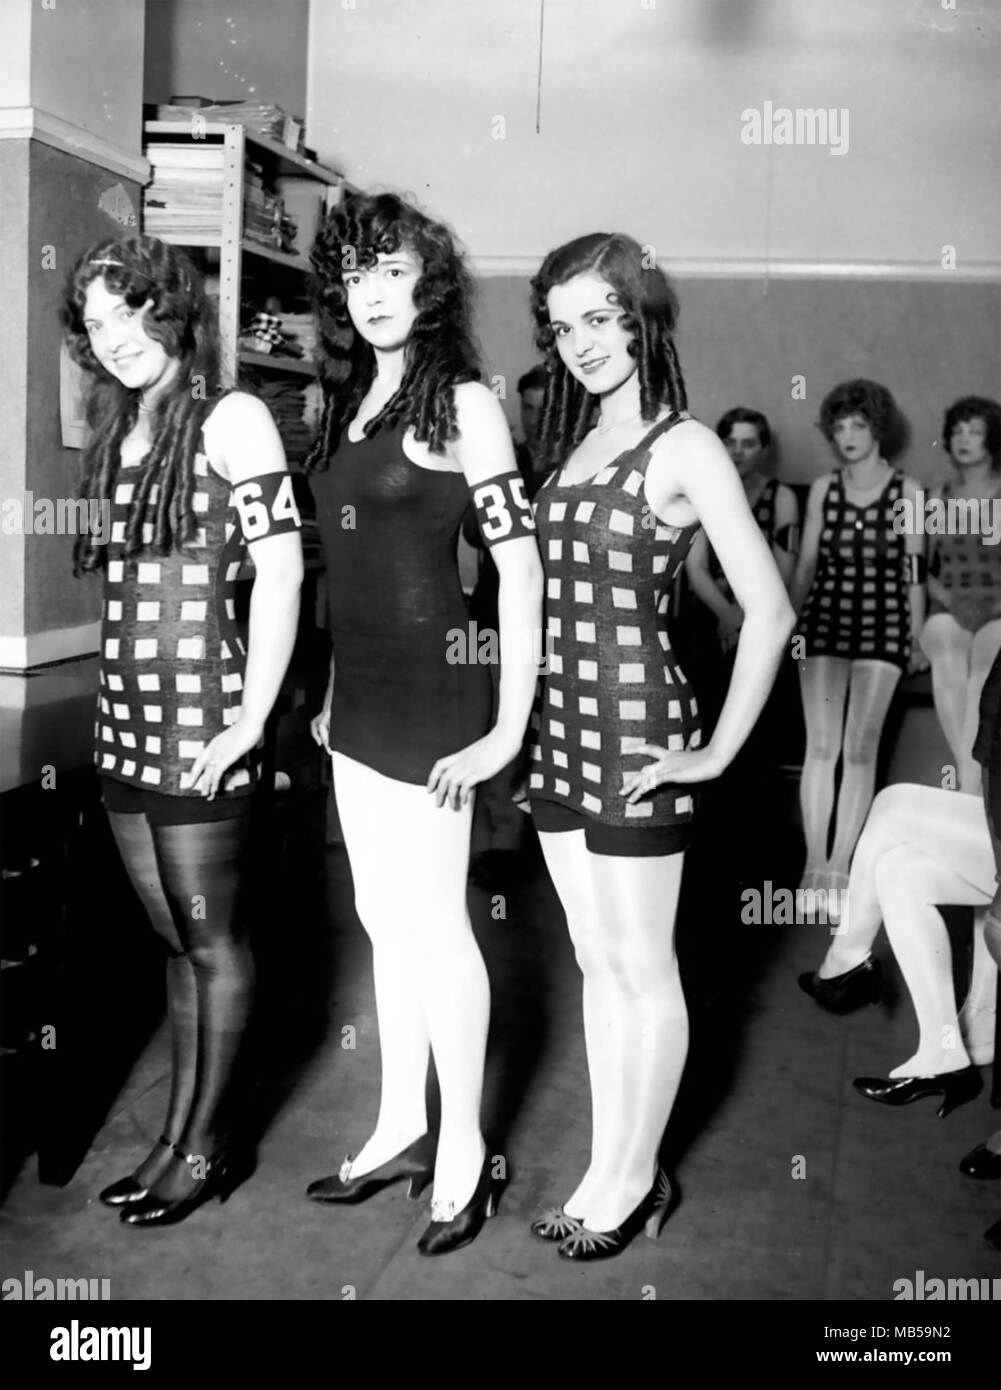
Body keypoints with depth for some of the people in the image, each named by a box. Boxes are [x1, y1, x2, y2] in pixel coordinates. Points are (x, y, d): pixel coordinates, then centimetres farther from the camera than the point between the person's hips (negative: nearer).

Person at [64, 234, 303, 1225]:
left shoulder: (231, 419, -5)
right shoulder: (112, 433, 14)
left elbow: (280, 569, -11)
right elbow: (102, 578, 16)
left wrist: (253, 717, -15)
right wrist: (104, 700, 7)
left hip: (200, 723, -6)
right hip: (122, 720, 6)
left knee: (213, 941, 6)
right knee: (174, 939, 15)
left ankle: (207, 1144, 20)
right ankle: (178, 1134, 26)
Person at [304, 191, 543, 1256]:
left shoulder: (461, 401, -10)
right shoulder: (349, 404, 11)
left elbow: (521, 569, -14)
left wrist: (508, 729, -15)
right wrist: (337, 690, 16)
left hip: (428, 689, -7)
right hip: (357, 698, 7)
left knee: (434, 929, 1)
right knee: (383, 921, 14)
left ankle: (465, 1153, 17)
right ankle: (401, 1129, 29)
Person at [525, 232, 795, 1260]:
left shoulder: (684, 447, -9)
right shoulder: (573, 445, 11)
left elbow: (770, 610, -13)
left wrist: (717, 752, -12)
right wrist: (532, 718, 9)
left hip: (636, 728, -7)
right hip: (562, 724, 7)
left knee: (640, 969, 6)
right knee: (595, 960, 14)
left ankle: (636, 1177, 23)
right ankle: (607, 1167, 28)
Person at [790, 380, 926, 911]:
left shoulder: (907, 491, 4)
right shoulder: (822, 489, 8)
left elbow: (914, 571, 5)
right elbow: (806, 565, 12)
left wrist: (918, 637, 3)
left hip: (882, 624, -1)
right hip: (824, 619, 1)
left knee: (860, 750, -4)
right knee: (821, 746, -5)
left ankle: (839, 866, 2)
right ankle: (815, 864, 1)